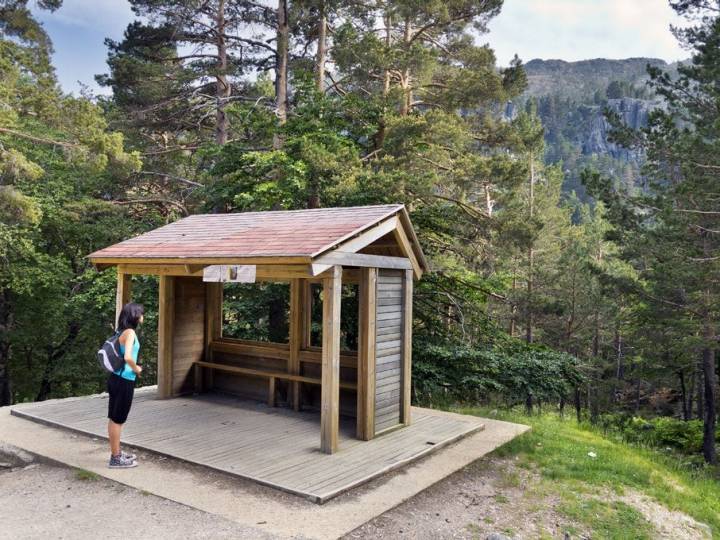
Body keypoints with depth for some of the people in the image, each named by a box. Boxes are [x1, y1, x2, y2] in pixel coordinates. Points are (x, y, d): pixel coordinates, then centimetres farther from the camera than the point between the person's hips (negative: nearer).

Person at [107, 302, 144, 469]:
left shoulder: (122, 332, 9)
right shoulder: (130, 332, -17)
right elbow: (128, 357, -30)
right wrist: (136, 369, -12)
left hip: (116, 378, 9)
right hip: (124, 381, -9)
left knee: (113, 419, 16)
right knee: (118, 419, 1)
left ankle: (116, 453, 29)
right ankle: (116, 458, 11)